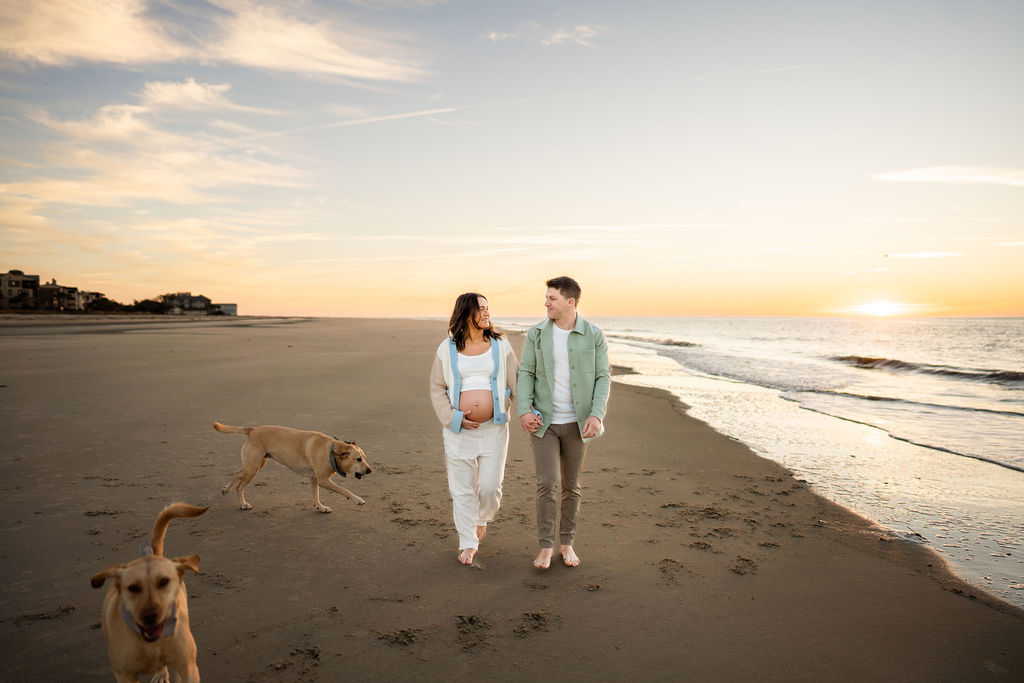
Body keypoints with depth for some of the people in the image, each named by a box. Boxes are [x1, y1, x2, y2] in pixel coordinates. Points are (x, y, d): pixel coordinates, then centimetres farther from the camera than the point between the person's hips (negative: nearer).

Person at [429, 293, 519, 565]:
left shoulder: (500, 345, 3)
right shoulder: (447, 349, 2)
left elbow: (515, 383, 2)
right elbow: (437, 389, 6)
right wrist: (452, 418, -7)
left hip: (494, 428, 0)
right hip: (459, 430, 0)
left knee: (490, 486, 1)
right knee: (462, 489, 7)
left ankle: (482, 518, 36)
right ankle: (468, 544, 24)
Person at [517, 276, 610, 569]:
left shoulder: (594, 336, -6)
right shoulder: (537, 333, -2)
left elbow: (603, 378, -4)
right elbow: (526, 373, -1)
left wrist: (596, 415, -17)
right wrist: (524, 410, -14)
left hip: (576, 423, 0)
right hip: (544, 421, 0)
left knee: (571, 486, 10)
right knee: (547, 483, -7)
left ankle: (567, 544, 26)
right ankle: (546, 547, 8)